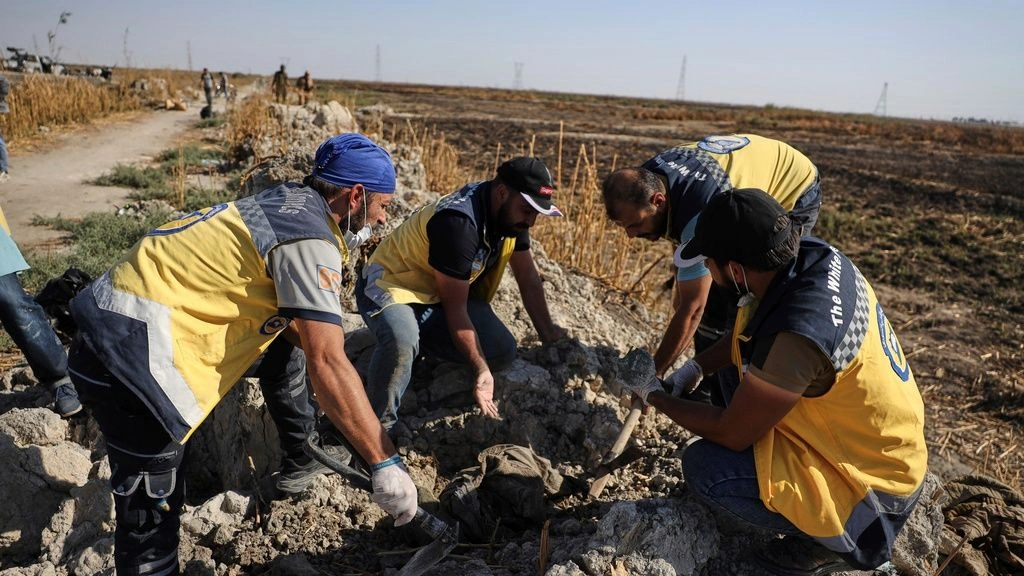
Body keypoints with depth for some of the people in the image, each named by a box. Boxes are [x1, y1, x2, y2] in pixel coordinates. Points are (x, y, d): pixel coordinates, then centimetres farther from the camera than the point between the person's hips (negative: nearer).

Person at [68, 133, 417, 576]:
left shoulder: (288, 202, 10)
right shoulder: (309, 238, -17)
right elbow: (328, 363, -25)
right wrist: (385, 463, -20)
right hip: (131, 359, -10)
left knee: (285, 349, 22)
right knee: (153, 507, -4)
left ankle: (302, 459, 37)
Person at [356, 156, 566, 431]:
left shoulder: (511, 213, -7)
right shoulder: (458, 223, -32)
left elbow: (528, 278, 5)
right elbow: (455, 310, -26)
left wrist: (548, 333, 8)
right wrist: (482, 369, -25)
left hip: (440, 294, 8)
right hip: (392, 285, -8)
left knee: (503, 352, -8)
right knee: (402, 343, -40)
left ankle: (420, 338, 9)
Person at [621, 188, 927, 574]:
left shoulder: (794, 338, -36)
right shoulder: (813, 256, -11)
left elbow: (731, 434, -22)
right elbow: (752, 331, 9)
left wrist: (657, 399, -8)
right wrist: (696, 367, 2)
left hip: (873, 482, -8)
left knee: (704, 467, -18)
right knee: (741, 371, 11)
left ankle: (839, 541, 3)